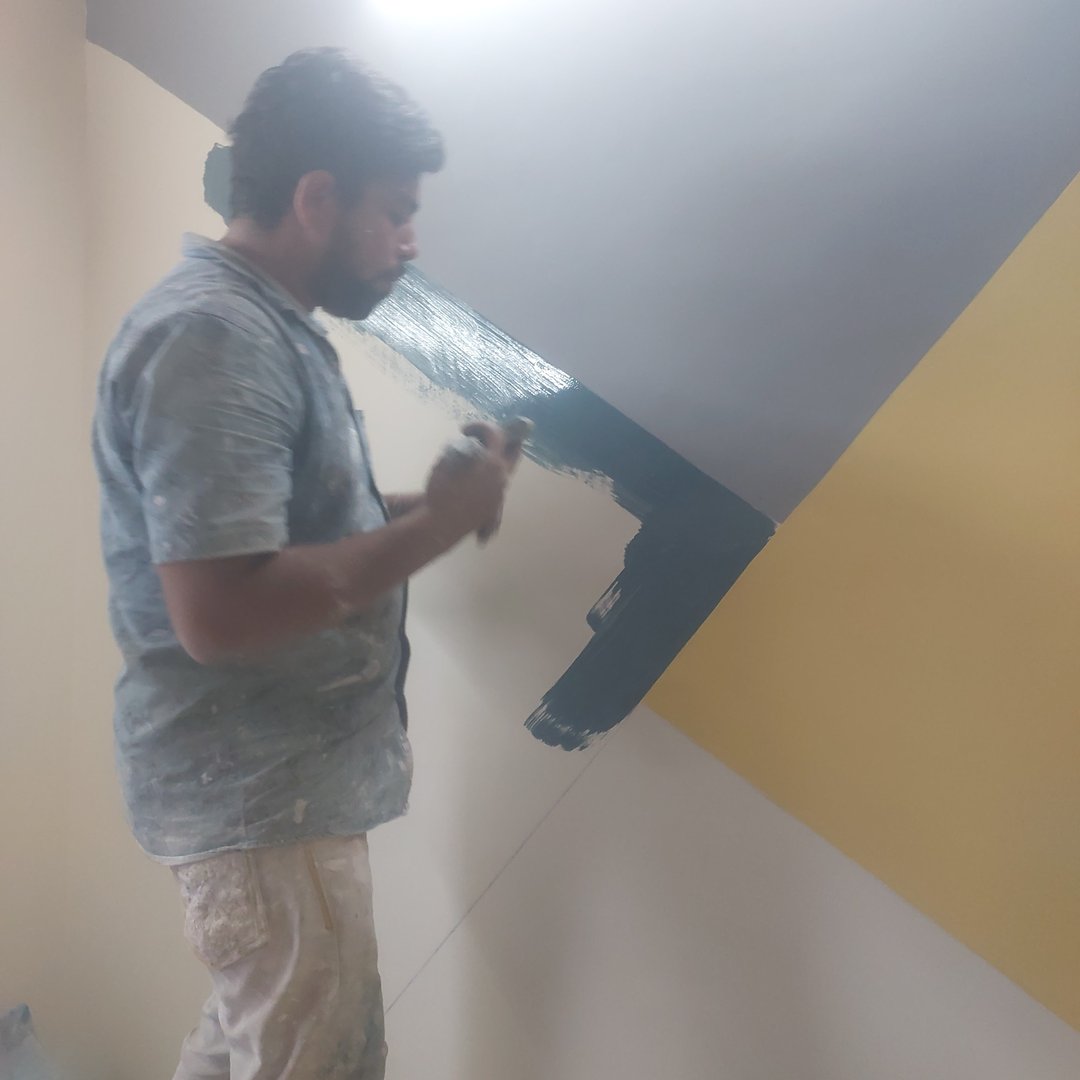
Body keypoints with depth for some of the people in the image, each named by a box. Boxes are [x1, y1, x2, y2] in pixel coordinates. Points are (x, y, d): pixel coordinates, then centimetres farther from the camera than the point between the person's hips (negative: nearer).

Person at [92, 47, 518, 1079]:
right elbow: (220, 612, -29)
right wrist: (433, 526, -21)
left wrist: (422, 500, 3)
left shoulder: (265, 326, 11)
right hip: (259, 799, -9)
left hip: (276, 783, 10)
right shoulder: (211, 337, -21)